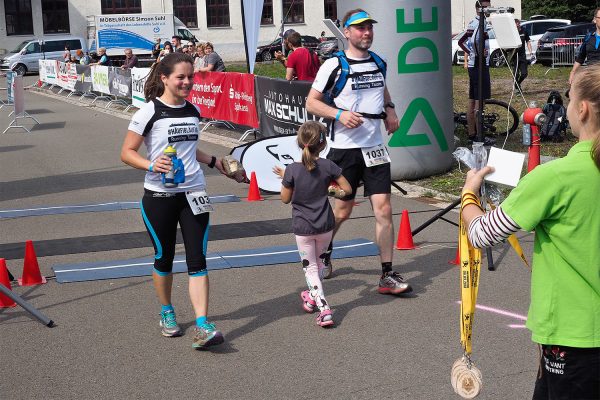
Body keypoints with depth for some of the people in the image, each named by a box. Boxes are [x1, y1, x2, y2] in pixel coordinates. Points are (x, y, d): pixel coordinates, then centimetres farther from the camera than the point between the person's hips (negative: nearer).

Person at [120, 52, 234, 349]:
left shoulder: (194, 111, 10)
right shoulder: (148, 112, -8)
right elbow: (127, 152, -8)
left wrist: (214, 161, 19)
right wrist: (152, 165, -24)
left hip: (193, 194, 4)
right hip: (159, 196, -4)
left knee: (197, 260, -5)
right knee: (164, 258, 10)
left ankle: (202, 327, -9)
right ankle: (167, 314, 33)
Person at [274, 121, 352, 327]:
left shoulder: (292, 170, -15)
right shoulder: (328, 166, -11)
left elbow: (285, 199, -4)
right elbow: (347, 189, -5)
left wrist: (284, 178, 9)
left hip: (302, 227, -2)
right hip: (325, 225, 2)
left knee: (310, 267, 8)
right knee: (318, 261, 26)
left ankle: (324, 308, -6)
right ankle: (313, 297, 43)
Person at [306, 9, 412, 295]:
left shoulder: (378, 63, 9)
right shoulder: (334, 65, -7)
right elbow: (311, 103, -6)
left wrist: (390, 110, 9)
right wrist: (340, 114, -21)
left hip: (375, 147, 4)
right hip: (345, 149, -4)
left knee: (383, 209, -5)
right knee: (343, 211, 8)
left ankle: (387, 276, 0)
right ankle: (323, 253, 36)